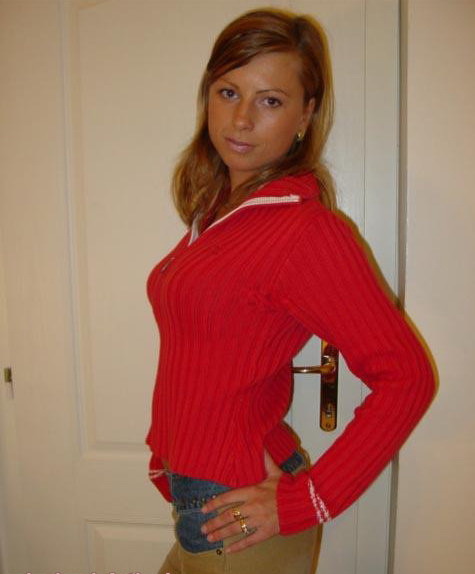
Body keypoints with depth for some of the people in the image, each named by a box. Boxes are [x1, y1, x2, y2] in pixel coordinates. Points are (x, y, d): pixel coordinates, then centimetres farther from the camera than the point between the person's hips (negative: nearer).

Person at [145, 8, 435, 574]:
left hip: (237, 520, -7)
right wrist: (166, 452, 7)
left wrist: (304, 501, -19)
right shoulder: (215, 212, 3)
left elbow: (406, 377, -22)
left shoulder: (304, 229, -21)